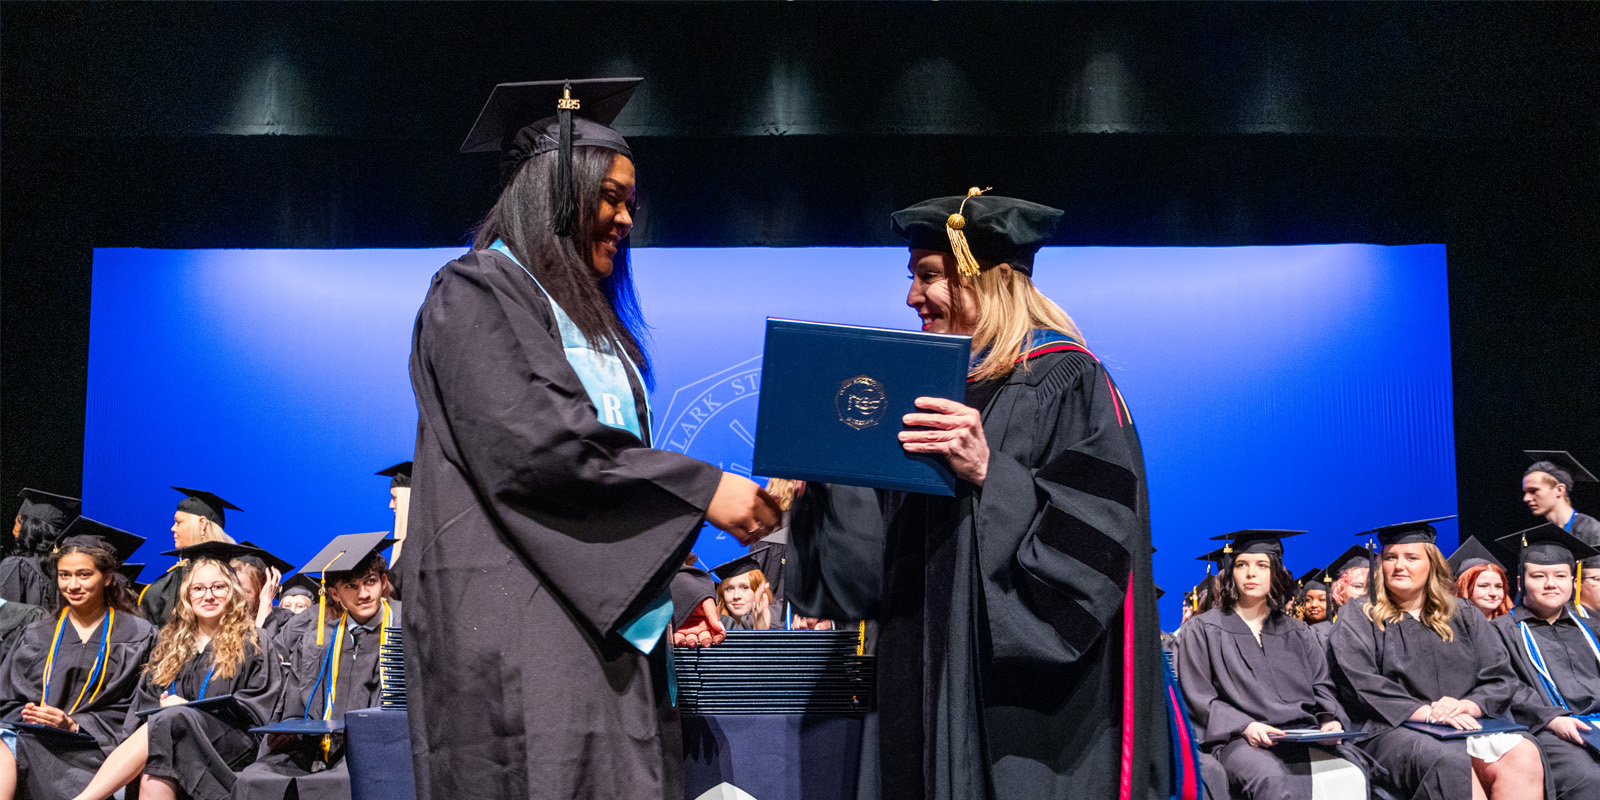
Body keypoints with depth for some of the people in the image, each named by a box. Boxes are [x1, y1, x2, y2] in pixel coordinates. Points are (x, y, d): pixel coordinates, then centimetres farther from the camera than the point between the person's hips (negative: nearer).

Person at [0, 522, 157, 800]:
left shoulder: (136, 636, 9)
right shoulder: (38, 635, 22)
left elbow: (132, 711, 2)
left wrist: (73, 724, -11)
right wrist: (27, 715, -7)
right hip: (28, 733, 3)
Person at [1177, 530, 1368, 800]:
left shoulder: (1298, 633, 24)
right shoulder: (1205, 630, 11)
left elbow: (1321, 686, 19)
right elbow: (1198, 698, 3)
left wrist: (1331, 720, -5)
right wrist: (1245, 726, -13)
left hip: (1304, 734, 3)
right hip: (1240, 739, -3)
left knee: (1350, 777, -30)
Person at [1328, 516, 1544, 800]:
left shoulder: (1463, 615, 21)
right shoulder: (1358, 618, 9)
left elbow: (1501, 678, 13)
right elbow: (1363, 685, -6)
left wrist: (1467, 705, -9)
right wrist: (1426, 712, -17)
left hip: (1466, 724, 4)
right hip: (1392, 731, -4)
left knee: (1523, 754, -27)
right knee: (1450, 762, -36)